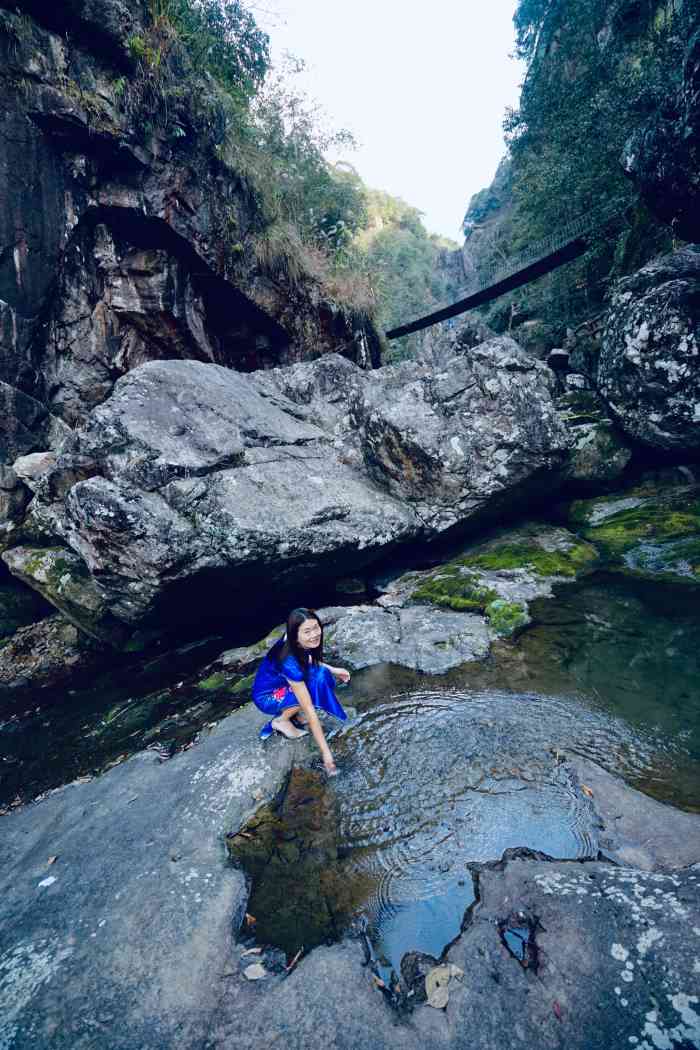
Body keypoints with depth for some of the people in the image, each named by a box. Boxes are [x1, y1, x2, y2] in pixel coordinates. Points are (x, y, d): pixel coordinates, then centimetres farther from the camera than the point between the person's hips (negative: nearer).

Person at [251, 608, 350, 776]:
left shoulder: (300, 645, -17)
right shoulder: (289, 662, -37)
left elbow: (309, 661, 8)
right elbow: (309, 709, -34)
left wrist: (332, 670, -6)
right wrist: (326, 753, -30)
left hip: (283, 684, 7)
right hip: (266, 697, -7)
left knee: (323, 674, -15)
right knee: (316, 683, -27)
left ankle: (295, 714, 3)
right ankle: (281, 721, -6)